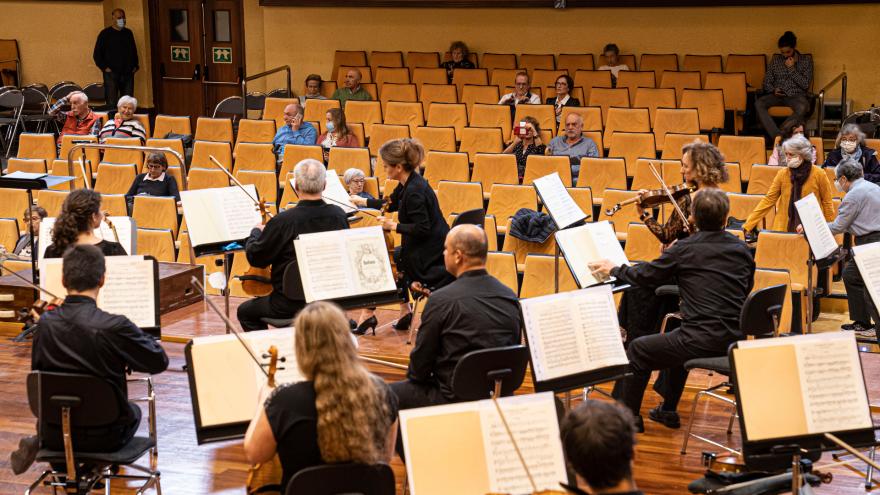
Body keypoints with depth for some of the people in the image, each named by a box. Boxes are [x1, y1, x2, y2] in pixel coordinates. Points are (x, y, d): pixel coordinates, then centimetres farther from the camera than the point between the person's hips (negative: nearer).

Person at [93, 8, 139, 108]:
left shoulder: (128, 33, 14)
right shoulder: (105, 34, 0)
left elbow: (134, 51, 24)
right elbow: (97, 54, 1)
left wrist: (135, 66, 12)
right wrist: (104, 67, -9)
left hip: (128, 73, 4)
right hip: (112, 73, -4)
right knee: (111, 103, -8)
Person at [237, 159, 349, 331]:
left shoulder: (284, 220, -22)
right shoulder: (339, 215, -9)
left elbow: (255, 257, -10)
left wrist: (256, 232, 12)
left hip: (292, 304, -6)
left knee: (245, 312, 18)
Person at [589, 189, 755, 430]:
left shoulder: (684, 249, -8)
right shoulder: (742, 249, 6)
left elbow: (646, 275, 3)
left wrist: (614, 269, 21)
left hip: (702, 342, -6)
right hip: (734, 341, 7)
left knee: (636, 351, 14)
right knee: (679, 338, 36)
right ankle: (668, 410, 44)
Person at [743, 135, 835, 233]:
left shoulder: (818, 174, -3)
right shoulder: (782, 174, 2)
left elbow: (827, 203, 3)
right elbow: (768, 200, 1)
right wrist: (748, 224, -5)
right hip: (784, 230, 2)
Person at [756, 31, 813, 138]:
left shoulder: (806, 60, 7)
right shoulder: (775, 60, 14)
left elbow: (805, 85, -1)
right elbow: (767, 81, 13)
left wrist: (791, 68, -8)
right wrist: (773, 90, -9)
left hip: (796, 95, -2)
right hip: (777, 95, 2)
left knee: (802, 108, -40)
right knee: (759, 104, -31)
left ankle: (777, 136, -37)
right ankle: (777, 136, -40)